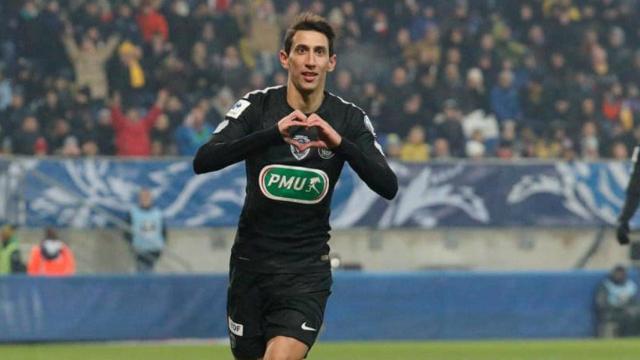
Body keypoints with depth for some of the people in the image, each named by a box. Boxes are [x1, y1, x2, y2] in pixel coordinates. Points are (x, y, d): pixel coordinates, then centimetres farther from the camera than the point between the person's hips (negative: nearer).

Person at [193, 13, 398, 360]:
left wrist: (340, 143, -30)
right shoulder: (256, 107, -6)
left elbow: (388, 186, -14)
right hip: (251, 262, 1)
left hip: (307, 269, -1)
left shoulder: (349, 119, -3)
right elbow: (202, 161, -21)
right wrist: (273, 133, -35)